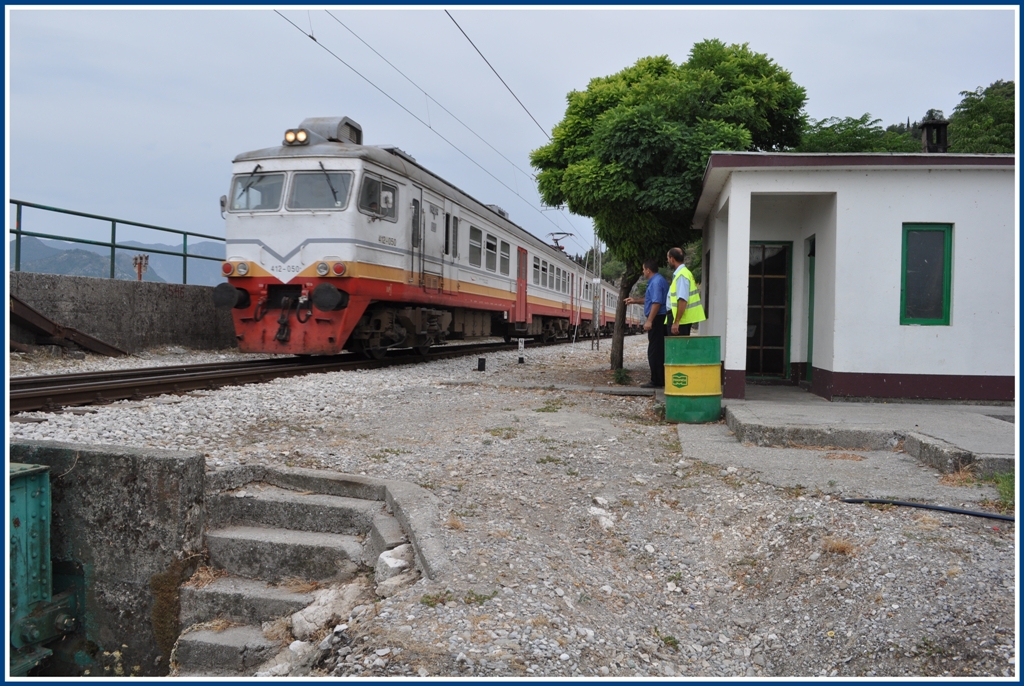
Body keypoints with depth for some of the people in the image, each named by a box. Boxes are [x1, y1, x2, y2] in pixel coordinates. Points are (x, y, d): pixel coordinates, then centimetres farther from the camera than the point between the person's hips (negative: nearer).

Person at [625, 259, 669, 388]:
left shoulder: (656, 282, -16)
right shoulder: (657, 280, 17)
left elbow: (657, 302, -24)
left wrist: (649, 321, -25)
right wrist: (636, 301, 33)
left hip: (656, 320, -11)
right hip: (659, 320, 11)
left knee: (654, 352, -6)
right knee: (660, 351, 13)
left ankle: (656, 381, -3)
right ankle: (660, 380, 18)